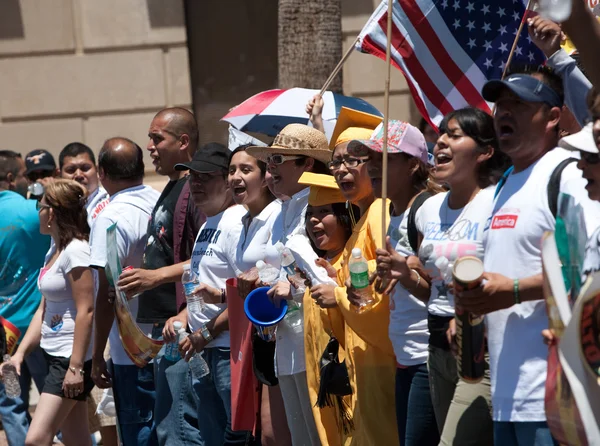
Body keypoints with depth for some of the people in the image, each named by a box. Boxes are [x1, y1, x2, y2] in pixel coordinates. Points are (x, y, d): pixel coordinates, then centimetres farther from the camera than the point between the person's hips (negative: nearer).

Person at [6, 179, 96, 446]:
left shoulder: (75, 251, -14)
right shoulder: (54, 251, 14)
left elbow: (86, 311, -19)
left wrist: (76, 366, -22)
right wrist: (20, 353, 10)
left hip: (73, 356, -10)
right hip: (55, 355, 10)